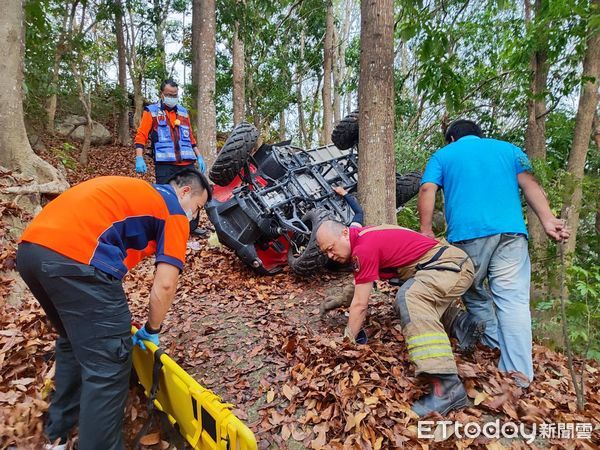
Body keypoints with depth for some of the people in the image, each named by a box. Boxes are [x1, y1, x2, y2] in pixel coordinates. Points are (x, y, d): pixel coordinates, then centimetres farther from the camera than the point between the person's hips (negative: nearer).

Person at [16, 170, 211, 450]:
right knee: (108, 366, 3)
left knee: (75, 342, 28)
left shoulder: (134, 191, 31)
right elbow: (164, 284, -1)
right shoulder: (175, 211, 8)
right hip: (76, 257, -10)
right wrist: (152, 330, 17)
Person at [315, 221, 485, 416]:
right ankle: (463, 324, 14)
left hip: (451, 263, -11)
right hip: (454, 263, 11)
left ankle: (446, 387, -37)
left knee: (410, 298, -34)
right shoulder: (362, 237, 8)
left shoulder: (364, 247, -20)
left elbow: (360, 305, -15)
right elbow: (358, 289, 23)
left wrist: (347, 342, -5)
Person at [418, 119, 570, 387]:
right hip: (510, 232, 2)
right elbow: (529, 184, 10)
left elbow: (427, 189, 3)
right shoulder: (508, 149, 26)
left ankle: (496, 344, 19)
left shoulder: (442, 155, 21)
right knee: (513, 299, -3)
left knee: (474, 294, 17)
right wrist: (547, 219, -2)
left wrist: (426, 230, 0)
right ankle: (518, 374, -8)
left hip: (465, 233, -1)